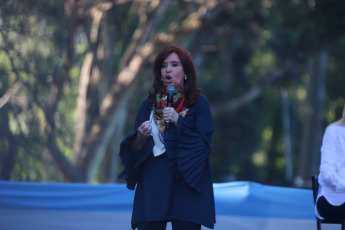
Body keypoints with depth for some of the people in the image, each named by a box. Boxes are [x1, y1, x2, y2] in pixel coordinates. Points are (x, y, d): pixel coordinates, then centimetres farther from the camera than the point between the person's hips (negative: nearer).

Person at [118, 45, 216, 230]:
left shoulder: (199, 103, 3)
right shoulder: (150, 103, 11)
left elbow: (204, 145, -5)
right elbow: (135, 150, 9)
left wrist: (178, 121, -14)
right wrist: (141, 137, -13)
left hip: (187, 182, -2)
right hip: (153, 182, 2)